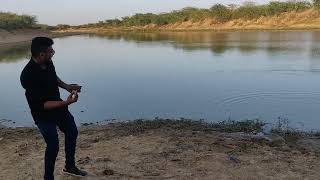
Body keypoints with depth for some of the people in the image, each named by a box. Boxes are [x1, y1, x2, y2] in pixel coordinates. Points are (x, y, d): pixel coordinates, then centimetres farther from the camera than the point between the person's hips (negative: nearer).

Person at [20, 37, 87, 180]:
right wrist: (66, 102, -34)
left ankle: (70, 166, 40)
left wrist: (66, 86, -1)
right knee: (53, 145, 2)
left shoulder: (48, 63, -10)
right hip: (44, 115, -8)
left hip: (59, 108, 8)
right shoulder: (28, 76, -32)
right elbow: (42, 105, -29)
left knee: (72, 132, 19)